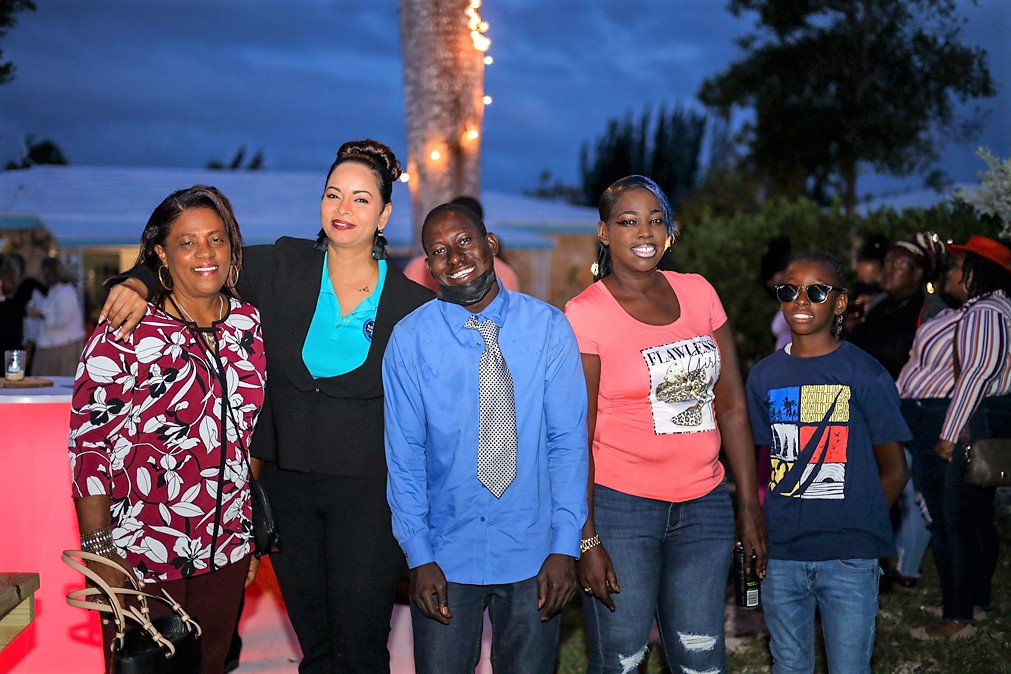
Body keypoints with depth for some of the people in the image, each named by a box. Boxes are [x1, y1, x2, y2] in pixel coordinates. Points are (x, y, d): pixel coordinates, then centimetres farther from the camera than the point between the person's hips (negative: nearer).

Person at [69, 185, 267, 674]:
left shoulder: (249, 323, 3)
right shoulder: (125, 334, -12)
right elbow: (88, 445, -12)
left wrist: (254, 530, 13)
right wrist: (101, 552, -14)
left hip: (226, 552, 5)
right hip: (140, 560, -5)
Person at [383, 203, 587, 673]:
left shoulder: (548, 327, -5)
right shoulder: (410, 339, -6)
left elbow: (568, 441, -5)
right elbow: (404, 454, -3)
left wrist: (565, 546, -10)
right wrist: (419, 556, -8)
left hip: (533, 552, 1)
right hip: (446, 556, 0)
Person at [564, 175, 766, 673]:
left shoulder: (698, 293, 7)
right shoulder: (584, 314, -7)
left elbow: (732, 407, 8)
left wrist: (750, 508, 5)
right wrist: (586, 540, -12)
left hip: (704, 506, 4)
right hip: (620, 506, -4)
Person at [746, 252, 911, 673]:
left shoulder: (865, 375, -5)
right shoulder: (765, 376, 6)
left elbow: (894, 472, -1)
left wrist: (856, 526, -4)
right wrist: (759, 528, 1)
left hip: (849, 558, -3)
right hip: (780, 556, 4)